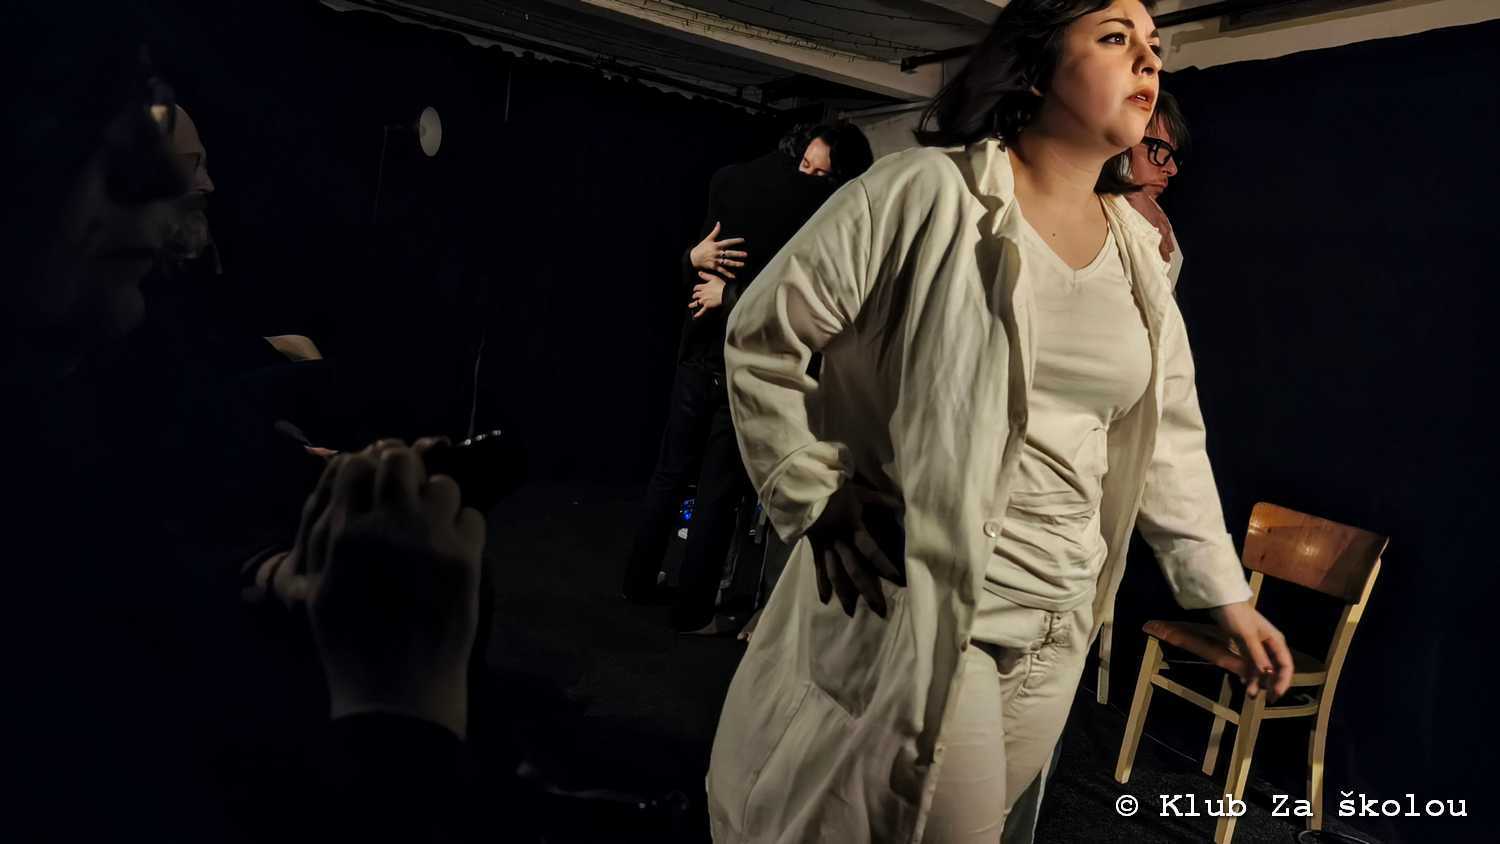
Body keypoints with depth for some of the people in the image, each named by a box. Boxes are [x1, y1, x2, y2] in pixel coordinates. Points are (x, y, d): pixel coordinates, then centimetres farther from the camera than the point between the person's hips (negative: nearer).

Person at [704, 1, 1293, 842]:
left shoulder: (1139, 249, 7)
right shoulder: (928, 191, -13)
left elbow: (1169, 433, 14)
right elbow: (761, 337, -9)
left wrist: (1225, 591, 13)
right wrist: (817, 505, -11)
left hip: (1059, 624, 7)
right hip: (916, 601, -6)